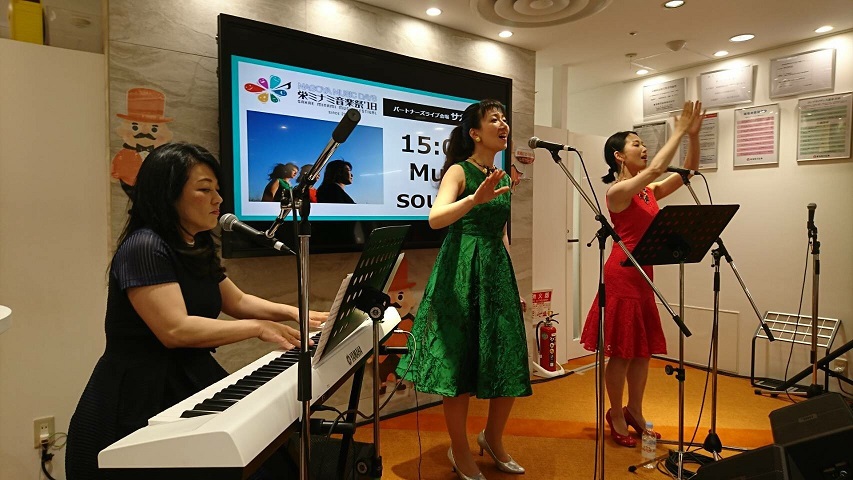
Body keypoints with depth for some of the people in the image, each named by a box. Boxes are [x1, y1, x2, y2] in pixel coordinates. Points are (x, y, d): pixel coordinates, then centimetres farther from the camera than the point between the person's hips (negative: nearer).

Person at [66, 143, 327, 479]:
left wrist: (292, 313, 6)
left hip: (190, 384, 8)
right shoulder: (144, 248, -16)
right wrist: (258, 328, -18)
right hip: (137, 402, -8)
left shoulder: (196, 249, 11)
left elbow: (238, 301, 20)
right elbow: (176, 330, -25)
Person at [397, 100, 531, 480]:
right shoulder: (459, 171, -6)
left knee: (508, 364, 9)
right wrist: (475, 198, -38)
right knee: (461, 364, 0)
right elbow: (435, 218, -23)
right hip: (462, 273, -7)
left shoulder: (501, 177, 15)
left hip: (497, 271, 7)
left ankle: (493, 439, 33)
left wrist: (515, 283, 18)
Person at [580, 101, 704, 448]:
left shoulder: (650, 191, 12)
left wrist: (693, 135, -1)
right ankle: (616, 415, 20)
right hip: (622, 275, -8)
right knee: (622, 352, 2)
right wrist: (679, 131, -15)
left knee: (643, 350, 15)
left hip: (643, 275, 8)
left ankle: (634, 412, 31)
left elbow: (688, 172, 11)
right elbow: (655, 169, -25)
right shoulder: (618, 191, -11)